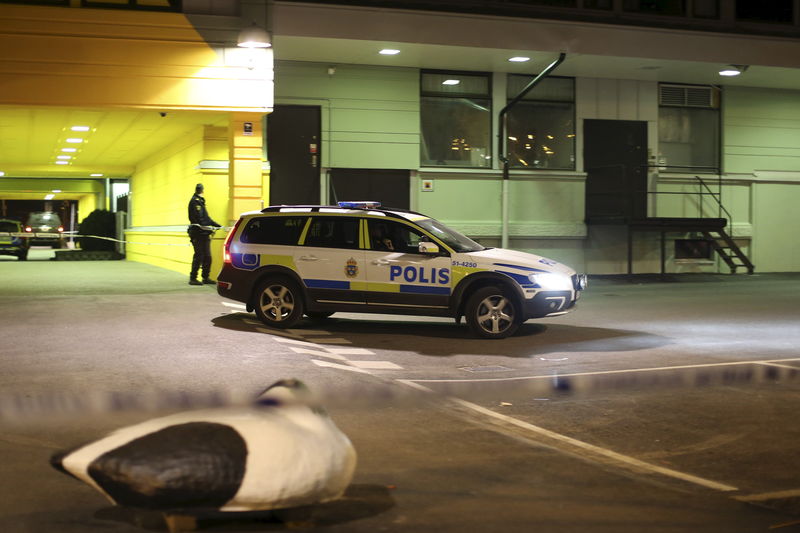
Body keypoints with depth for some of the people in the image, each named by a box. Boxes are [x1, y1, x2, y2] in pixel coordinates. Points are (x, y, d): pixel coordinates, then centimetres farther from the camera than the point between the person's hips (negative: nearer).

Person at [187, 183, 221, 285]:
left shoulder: (200, 201, 21)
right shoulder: (195, 201, -9)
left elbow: (206, 218, 22)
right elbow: (199, 219, -18)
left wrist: (218, 226, 17)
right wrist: (209, 227, -23)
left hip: (204, 234, 9)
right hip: (198, 234, -9)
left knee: (207, 257, 9)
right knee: (199, 256, -8)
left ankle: (206, 278, 15)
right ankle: (192, 278, -2)